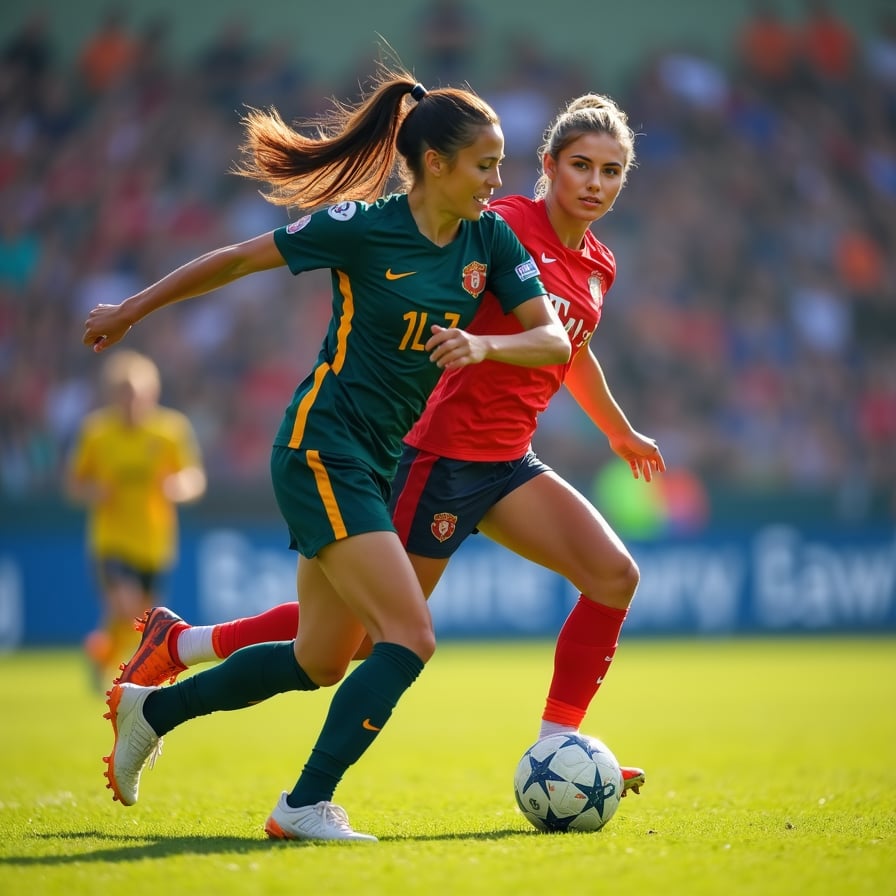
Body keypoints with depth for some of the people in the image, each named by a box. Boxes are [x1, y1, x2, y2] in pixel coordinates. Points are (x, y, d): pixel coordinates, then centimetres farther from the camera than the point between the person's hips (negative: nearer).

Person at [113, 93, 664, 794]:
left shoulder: (599, 266, 12)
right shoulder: (507, 225, -14)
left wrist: (621, 432, 42)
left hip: (508, 464, 8)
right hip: (445, 454, -8)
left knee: (615, 576, -9)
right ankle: (179, 642, 12)